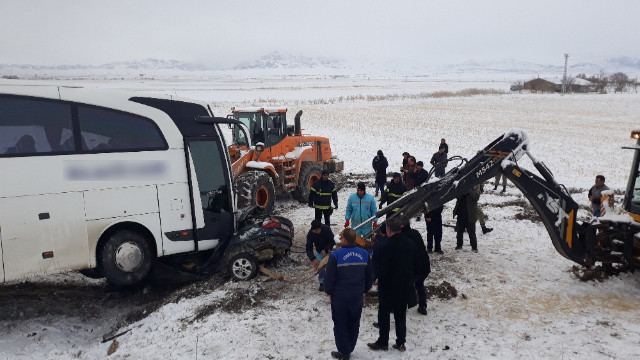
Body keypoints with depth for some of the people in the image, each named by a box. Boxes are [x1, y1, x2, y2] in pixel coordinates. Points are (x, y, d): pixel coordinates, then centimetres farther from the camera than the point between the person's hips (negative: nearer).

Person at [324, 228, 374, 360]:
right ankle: (349, 348, 30)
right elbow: (370, 275, 6)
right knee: (354, 323, 18)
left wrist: (329, 291, 2)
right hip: (358, 297, 4)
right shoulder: (364, 254, -3)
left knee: (340, 324, 10)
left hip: (339, 297, -4)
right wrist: (364, 290, 17)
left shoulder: (336, 255, -18)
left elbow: (329, 277, -13)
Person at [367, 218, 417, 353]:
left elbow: (381, 268, -21)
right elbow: (415, 265, 8)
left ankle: (383, 342, 19)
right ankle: (400, 343, 22)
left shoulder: (386, 246, -23)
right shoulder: (410, 244, -1)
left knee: (384, 315, 11)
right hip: (405, 287, 6)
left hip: (389, 288, -6)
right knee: (401, 315, 17)